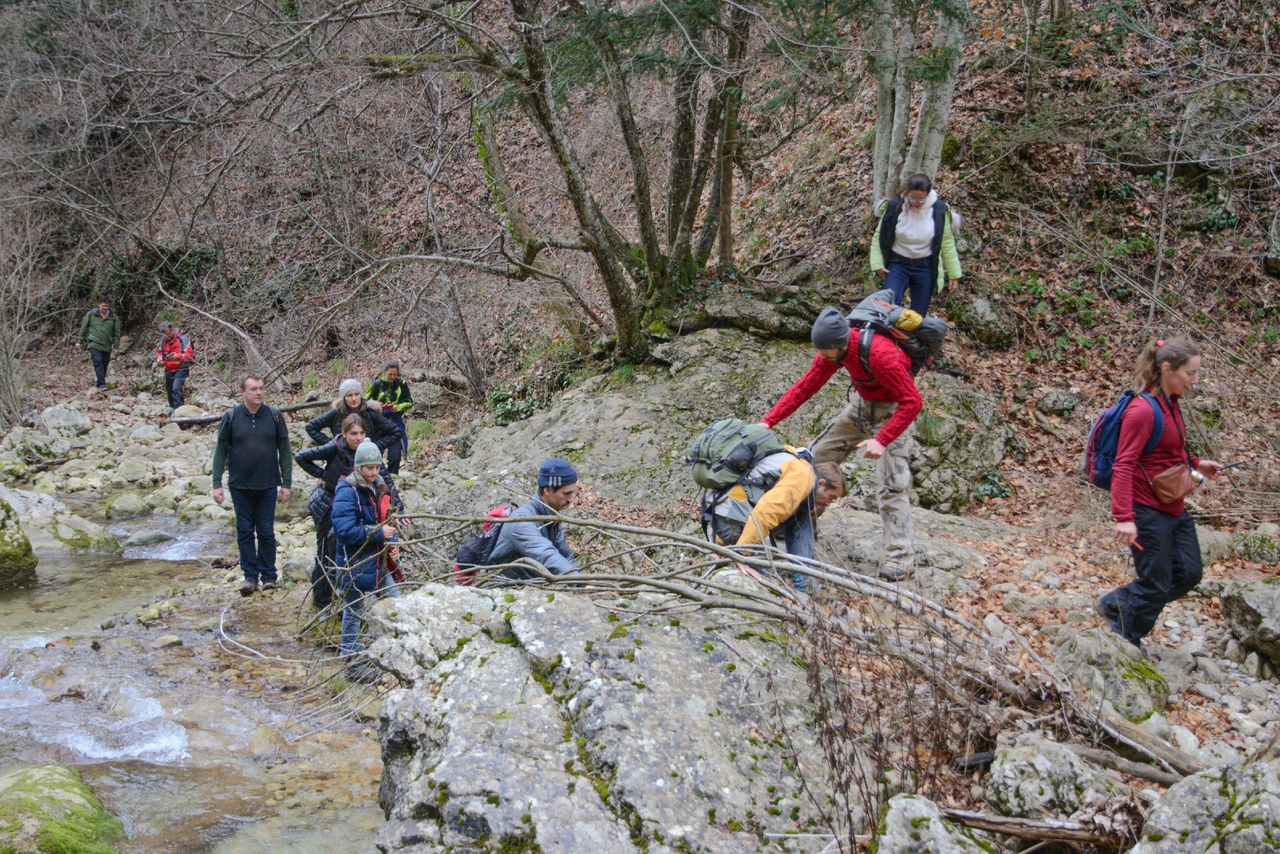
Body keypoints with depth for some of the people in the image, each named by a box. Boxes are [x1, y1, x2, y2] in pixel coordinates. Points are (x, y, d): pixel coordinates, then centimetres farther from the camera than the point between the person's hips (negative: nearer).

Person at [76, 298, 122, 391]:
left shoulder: (113, 318, 5)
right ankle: (102, 384, -24)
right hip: (94, 344, -3)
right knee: (98, 362, -18)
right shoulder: (91, 315, 2)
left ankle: (99, 384, 20)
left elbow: (117, 333, 10)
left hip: (107, 347, 3)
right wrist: (80, 341, 11)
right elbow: (84, 328, 10)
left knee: (104, 365, 6)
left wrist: (115, 346, 5)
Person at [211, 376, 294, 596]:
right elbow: (220, 452, 2)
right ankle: (250, 576, 14)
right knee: (245, 532, 6)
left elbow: (284, 452, 3)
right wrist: (217, 484, -3)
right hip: (240, 485, 0)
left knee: (266, 532, 6)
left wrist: (287, 483, -1)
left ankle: (269, 576, 15)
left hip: (268, 485, 0)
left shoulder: (274, 416, 0)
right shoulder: (231, 417, -2)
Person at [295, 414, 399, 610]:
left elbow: (385, 478, -13)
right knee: (326, 552, 4)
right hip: (326, 504, -4)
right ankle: (322, 600, 16)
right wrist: (321, 474, -16)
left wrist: (397, 507, -19)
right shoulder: (335, 449, -23)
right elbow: (300, 457, -19)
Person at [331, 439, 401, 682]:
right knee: (353, 614, 5)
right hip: (355, 566, -8)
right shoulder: (347, 492, -17)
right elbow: (344, 530, -25)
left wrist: (392, 544, 1)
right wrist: (379, 534, -23)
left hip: (378, 563, 8)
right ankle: (353, 664, 16)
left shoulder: (378, 489, 8)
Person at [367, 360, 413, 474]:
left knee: (395, 455, -3)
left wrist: (398, 407, -13)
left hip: (395, 423, 0)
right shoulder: (377, 384, -3)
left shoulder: (401, 384, -1)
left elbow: (409, 402, 6)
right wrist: (377, 406, -16)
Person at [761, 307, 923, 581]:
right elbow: (805, 386, -6)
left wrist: (882, 441, -38)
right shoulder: (832, 350, -13)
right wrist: (768, 421, -13)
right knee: (817, 457, 8)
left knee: (891, 484, -15)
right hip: (862, 404, 8)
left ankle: (900, 558, -12)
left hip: (892, 411, -8)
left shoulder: (880, 354, -35)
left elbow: (912, 402, -31)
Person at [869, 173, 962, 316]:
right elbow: (879, 236, 0)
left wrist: (954, 273, 1)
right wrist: (877, 264, -7)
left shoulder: (939, 210, -10)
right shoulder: (895, 206, -11)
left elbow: (947, 243, -1)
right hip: (898, 264, 0)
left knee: (918, 315, 7)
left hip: (926, 268, 1)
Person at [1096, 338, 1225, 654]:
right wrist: (1124, 517, -32)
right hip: (1148, 510, -9)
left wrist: (1197, 464, 9)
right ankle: (1126, 646, 23)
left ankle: (1117, 604, 26)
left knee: (1188, 574, 13)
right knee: (1156, 585, 2)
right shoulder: (1143, 410, -21)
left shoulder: (1170, 403, 7)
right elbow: (1123, 465, -25)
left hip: (1174, 508, 9)